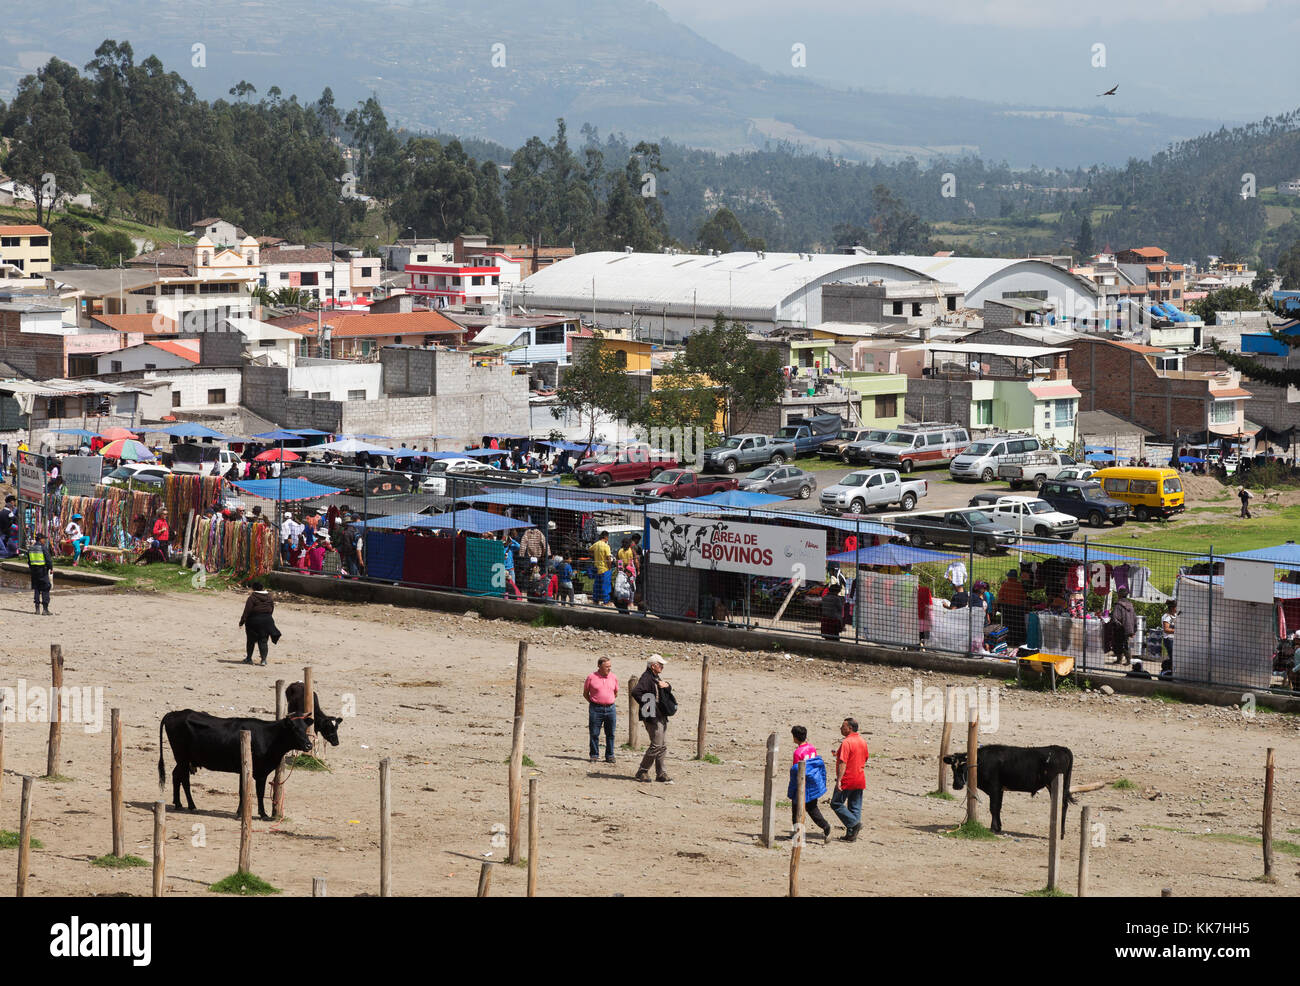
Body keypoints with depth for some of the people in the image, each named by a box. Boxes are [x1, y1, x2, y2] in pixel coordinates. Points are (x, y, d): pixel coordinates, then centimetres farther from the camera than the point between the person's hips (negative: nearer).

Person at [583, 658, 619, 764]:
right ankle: (594, 755, 11)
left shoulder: (614, 677, 7)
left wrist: (611, 702, 11)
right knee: (594, 734, 0)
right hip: (596, 709, -2)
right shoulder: (591, 677, -3)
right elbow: (585, 693, 7)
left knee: (610, 734, 5)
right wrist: (593, 703, 2)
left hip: (611, 708, 2)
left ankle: (609, 756, 13)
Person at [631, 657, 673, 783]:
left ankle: (661, 773, 15)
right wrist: (646, 705, -21)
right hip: (652, 716, -10)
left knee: (663, 745, 10)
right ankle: (642, 771, 0)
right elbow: (635, 692, -28)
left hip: (661, 716, 10)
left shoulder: (657, 677, 17)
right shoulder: (646, 677, -14)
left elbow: (669, 690, 29)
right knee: (656, 745, -10)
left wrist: (667, 686, 6)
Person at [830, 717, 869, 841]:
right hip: (860, 780, 8)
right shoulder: (863, 741, 9)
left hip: (847, 780, -8)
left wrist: (839, 780, -24)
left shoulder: (846, 742, -17)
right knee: (855, 807, 10)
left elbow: (843, 763, -23)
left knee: (836, 804, 3)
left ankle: (854, 823, -10)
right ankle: (851, 834, 10)